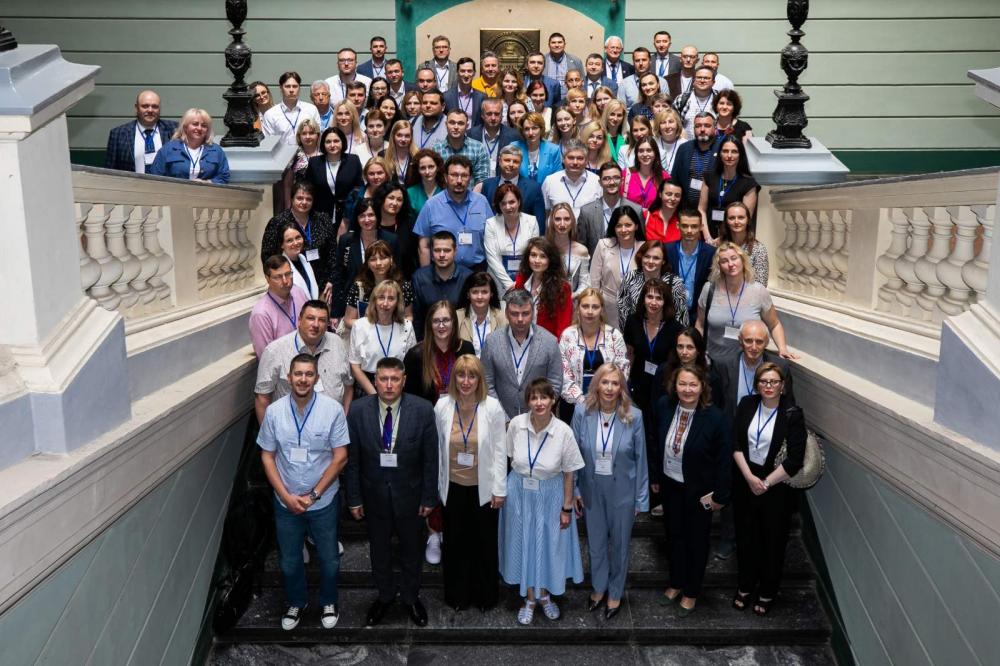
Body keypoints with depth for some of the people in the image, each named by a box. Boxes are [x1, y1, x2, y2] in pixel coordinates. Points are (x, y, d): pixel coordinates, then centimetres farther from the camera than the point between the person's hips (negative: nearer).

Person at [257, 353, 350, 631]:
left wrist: (313, 494, -14)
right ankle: (296, 602, 44)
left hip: (323, 501, -1)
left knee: (329, 559, 14)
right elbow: (267, 456, -2)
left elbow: (340, 457, -12)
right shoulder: (274, 411, -10)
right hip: (285, 501, 2)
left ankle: (328, 602, 41)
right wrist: (286, 496, -10)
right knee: (289, 561, 18)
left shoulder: (332, 409, -16)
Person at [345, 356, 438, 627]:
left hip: (409, 494, -1)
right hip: (374, 495, 1)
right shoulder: (358, 411, -14)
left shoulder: (423, 410, -18)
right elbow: (352, 459, -6)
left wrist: (429, 497, -7)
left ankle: (411, 597, 45)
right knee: (379, 550, 21)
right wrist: (354, 498, -3)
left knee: (412, 549, 20)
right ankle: (385, 595, 46)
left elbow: (430, 459, -10)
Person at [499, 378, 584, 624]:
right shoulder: (516, 424, -16)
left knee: (549, 544, 14)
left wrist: (567, 508, -5)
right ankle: (529, 598, 35)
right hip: (519, 493, 1)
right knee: (524, 544, 14)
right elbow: (510, 458, 0)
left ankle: (544, 594, 41)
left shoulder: (563, 431, -20)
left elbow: (568, 473, -9)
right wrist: (507, 489, 7)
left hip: (550, 495, -1)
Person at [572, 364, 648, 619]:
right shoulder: (582, 411, -13)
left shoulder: (634, 416, -16)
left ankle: (615, 593, 39)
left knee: (619, 543, 16)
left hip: (622, 490, -1)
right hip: (591, 488, 1)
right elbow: (574, 454, -3)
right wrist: (574, 490, -2)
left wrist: (641, 499, -3)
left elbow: (641, 459, -7)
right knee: (595, 542, 18)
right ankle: (598, 587, 44)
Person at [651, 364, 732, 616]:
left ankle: (691, 592, 36)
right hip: (670, 485, 4)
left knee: (696, 541, 16)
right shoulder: (664, 406, -11)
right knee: (674, 534, 21)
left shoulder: (716, 418, -25)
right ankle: (676, 583, 43)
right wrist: (655, 477, 8)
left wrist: (720, 495, -13)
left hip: (698, 490, -4)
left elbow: (725, 460, -16)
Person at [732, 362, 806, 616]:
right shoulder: (747, 405, -3)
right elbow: (736, 444, -4)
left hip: (778, 487, -3)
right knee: (746, 537, 14)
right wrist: (749, 477, -13)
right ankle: (744, 587, 34)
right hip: (746, 480, 3)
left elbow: (794, 460, -16)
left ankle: (767, 593, 30)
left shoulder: (792, 415, -14)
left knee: (773, 541, 10)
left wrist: (766, 483, -13)